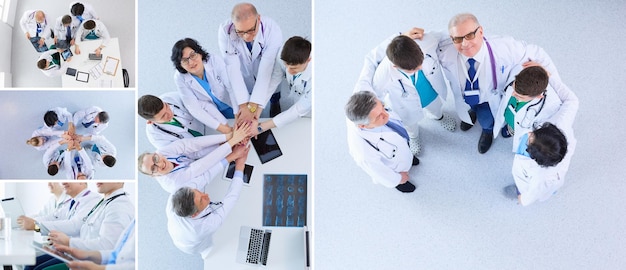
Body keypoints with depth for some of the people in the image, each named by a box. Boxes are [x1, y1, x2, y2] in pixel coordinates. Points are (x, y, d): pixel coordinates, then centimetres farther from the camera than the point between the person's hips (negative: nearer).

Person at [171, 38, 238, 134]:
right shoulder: (180, 78, -20)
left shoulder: (215, 61, -22)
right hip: (213, 116, -1)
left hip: (235, 106, 1)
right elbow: (194, 108, -21)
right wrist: (224, 129, -30)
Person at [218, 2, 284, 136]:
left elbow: (266, 72, -32)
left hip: (266, 86, 0)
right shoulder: (225, 31, -29)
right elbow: (233, 69, -29)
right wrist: (244, 106, -33)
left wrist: (252, 108, -34)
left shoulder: (273, 31, -32)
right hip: (240, 86, 0)